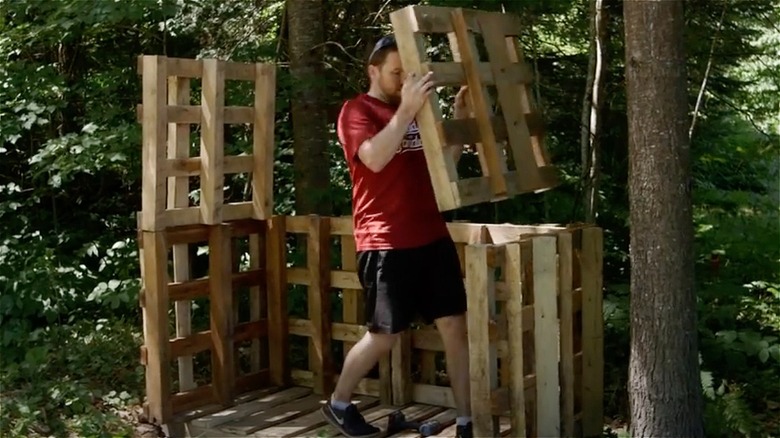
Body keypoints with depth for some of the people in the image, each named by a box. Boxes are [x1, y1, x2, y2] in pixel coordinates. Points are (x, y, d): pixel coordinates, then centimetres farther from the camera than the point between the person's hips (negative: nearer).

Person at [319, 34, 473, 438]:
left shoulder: (417, 106, 15)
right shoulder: (357, 110, -5)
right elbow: (375, 158, -23)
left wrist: (460, 114, 4)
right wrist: (406, 110, -30)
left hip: (432, 236, 7)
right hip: (386, 243, -6)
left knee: (455, 327, 3)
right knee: (384, 334, 2)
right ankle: (338, 403, 24)